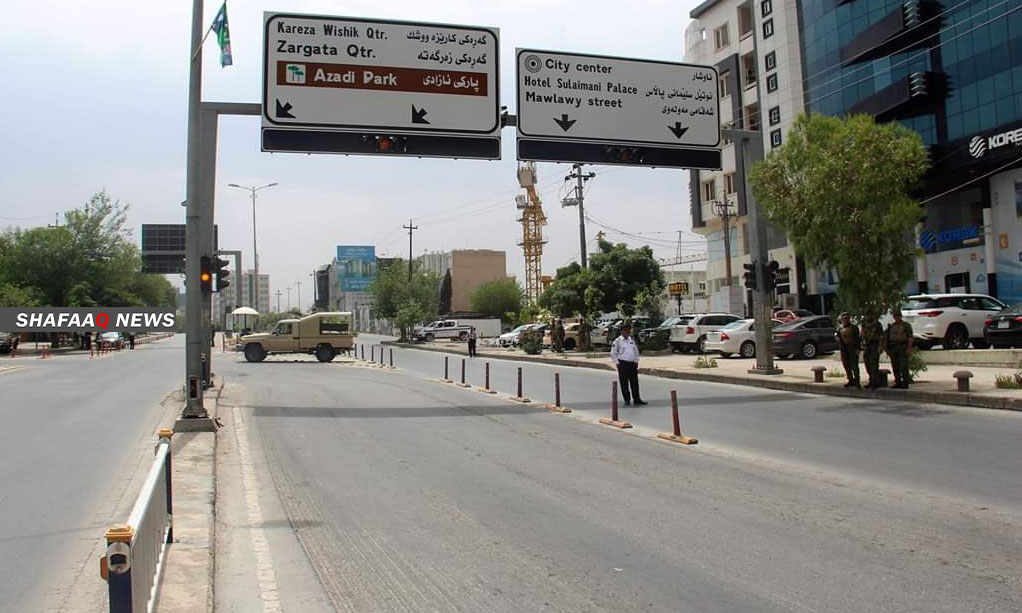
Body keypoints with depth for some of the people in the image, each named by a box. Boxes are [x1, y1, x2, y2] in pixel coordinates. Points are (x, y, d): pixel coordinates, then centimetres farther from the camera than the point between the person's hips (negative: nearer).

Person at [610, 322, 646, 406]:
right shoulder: (617, 341, -3)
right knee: (624, 383, -1)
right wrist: (618, 363, -7)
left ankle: (637, 400, 8)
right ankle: (627, 400, 8)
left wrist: (636, 361, 12)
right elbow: (613, 354, -2)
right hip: (623, 364, -5)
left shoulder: (632, 340, 12)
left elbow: (636, 351, 21)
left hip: (632, 364, 5)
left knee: (635, 382, 4)